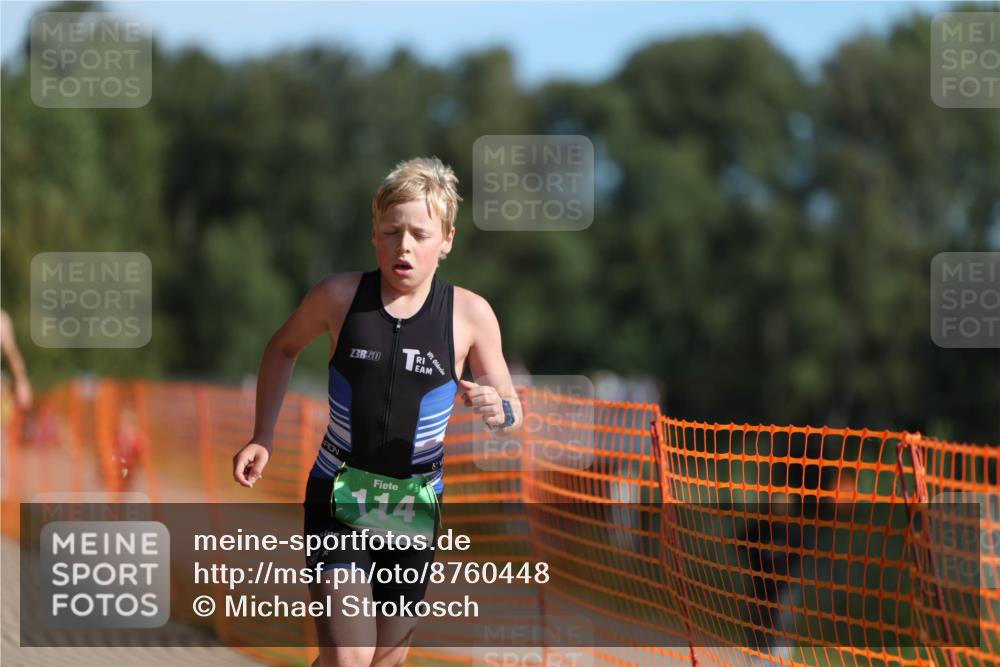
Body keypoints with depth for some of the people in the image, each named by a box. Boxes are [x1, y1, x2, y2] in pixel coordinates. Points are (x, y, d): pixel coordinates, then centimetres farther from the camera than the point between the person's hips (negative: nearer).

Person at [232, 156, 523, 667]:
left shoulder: (470, 314, -7)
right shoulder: (340, 295, -7)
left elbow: (514, 411, 2)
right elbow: (283, 349, 13)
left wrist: (497, 409, -22)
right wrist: (262, 437, 7)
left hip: (414, 507, 2)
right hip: (336, 498, -2)